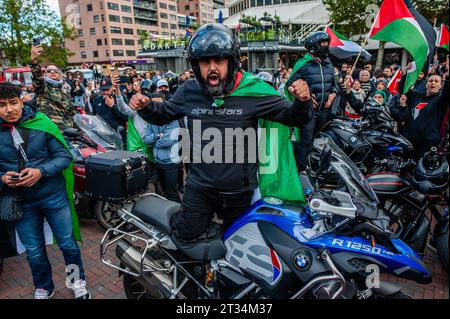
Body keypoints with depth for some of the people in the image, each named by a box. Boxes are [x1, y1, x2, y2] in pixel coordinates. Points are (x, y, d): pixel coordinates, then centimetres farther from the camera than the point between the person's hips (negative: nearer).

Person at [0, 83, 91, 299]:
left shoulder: (42, 123, -10)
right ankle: (43, 288, 42)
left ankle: (78, 282, 36)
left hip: (54, 196, -2)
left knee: (68, 244, 11)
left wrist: (40, 171, -22)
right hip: (20, 202, 2)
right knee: (34, 252, 16)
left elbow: (64, 156, -7)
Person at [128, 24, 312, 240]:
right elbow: (163, 115, 11)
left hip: (239, 189, -1)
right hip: (200, 186, 1)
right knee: (186, 234, 9)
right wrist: (145, 107, -9)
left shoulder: (253, 90, -14)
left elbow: (291, 117, -7)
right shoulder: (189, 92, -6)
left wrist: (302, 102, -28)